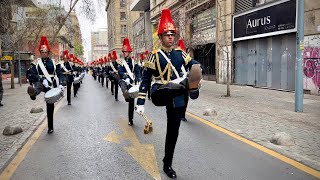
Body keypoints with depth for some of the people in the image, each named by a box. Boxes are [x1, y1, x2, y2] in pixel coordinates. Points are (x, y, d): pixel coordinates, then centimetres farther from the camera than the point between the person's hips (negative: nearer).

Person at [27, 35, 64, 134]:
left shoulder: (53, 62, 5)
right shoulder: (36, 62, 3)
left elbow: (60, 74, -1)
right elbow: (33, 74, -10)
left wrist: (61, 84, -18)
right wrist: (42, 80, -27)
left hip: (51, 85, 1)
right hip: (40, 82, -1)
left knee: (50, 106, 5)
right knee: (38, 85, -39)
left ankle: (50, 127, 17)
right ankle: (33, 93, -77)